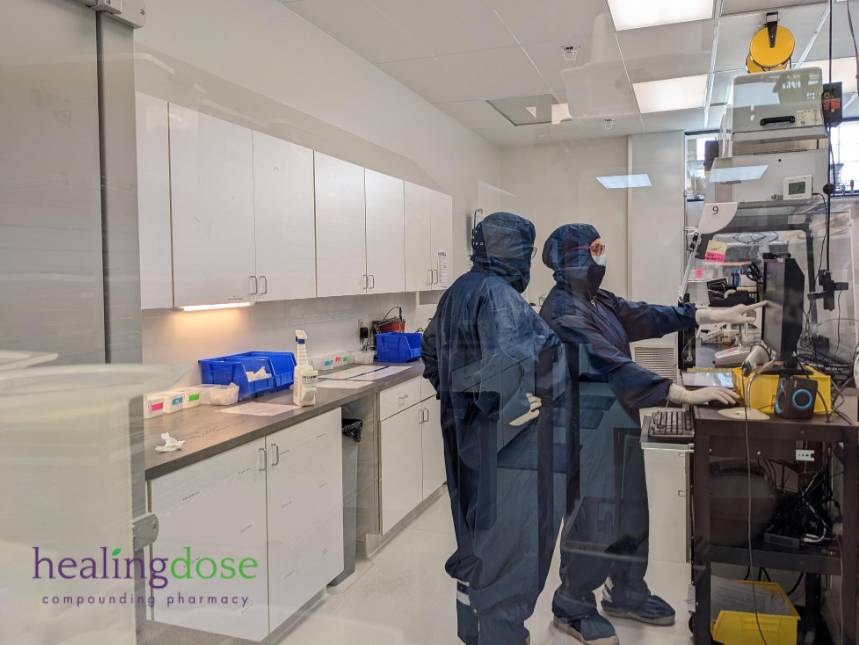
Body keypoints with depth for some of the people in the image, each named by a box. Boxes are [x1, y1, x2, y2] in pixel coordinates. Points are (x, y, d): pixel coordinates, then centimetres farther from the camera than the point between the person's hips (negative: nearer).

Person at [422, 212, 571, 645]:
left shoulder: (458, 292, 9)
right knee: (508, 545, 4)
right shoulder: (498, 295, -20)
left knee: (479, 537, 22)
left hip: (468, 436, 10)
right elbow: (512, 365, -33)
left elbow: (431, 351, 20)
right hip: (509, 445, -10)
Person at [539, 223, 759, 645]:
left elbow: (648, 317, 9)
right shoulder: (562, 312, -21)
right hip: (589, 427, -9)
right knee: (593, 516, 1)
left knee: (630, 510, 17)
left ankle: (626, 593, 35)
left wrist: (719, 315, 5)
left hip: (618, 421, 9)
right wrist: (686, 395, -33)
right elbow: (610, 364, -29)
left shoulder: (599, 301, 8)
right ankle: (573, 606, 19)